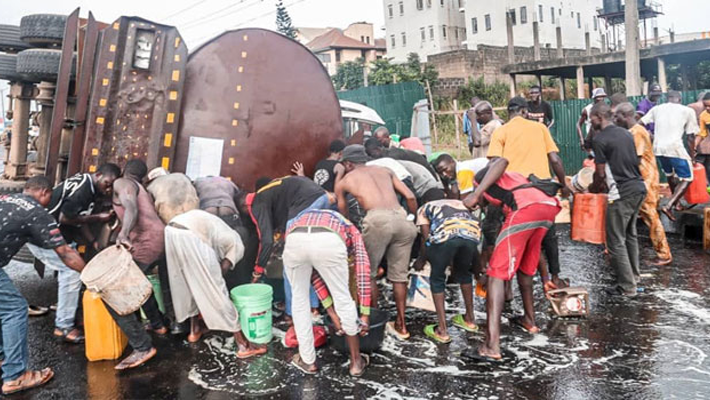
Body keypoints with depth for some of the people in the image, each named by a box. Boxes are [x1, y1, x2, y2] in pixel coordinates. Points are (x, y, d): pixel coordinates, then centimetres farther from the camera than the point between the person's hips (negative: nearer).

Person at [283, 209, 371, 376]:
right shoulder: (351, 231, 37)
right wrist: (364, 314, 31)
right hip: (328, 241, -2)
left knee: (300, 298, 27)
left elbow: (316, 275, 39)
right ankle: (356, 361, 34)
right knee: (343, 297, 21)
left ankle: (308, 360, 35)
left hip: (295, 239, 3)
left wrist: (333, 313, 39)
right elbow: (363, 272, 27)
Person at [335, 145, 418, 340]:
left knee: (367, 273, 16)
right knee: (399, 275, 16)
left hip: (378, 220, -4)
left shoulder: (344, 181, 23)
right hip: (401, 218, 4)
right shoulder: (384, 170, 28)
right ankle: (400, 326, 23)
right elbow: (410, 197, 17)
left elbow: (343, 213, 31)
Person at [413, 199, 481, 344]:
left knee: (437, 279, 17)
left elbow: (426, 238, 18)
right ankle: (470, 319, 41)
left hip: (445, 234, -4)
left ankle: (442, 330, 14)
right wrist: (453, 263, 53)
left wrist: (421, 260, 35)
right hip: (472, 233, 4)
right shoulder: (460, 203, 41)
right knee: (464, 272, 30)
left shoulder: (424, 208, 31)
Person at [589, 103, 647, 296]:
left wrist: (594, 188, 11)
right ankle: (634, 274, 36)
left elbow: (601, 173, -9)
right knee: (630, 234, 24)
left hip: (622, 193, -8)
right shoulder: (626, 133, 11)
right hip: (639, 188, 8)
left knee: (616, 241, 1)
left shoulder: (600, 140, -11)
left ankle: (627, 286, 5)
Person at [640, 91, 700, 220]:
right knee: (687, 179, 6)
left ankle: (677, 202, 43)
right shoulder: (687, 111, 7)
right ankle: (668, 206, -11)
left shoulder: (657, 108, 15)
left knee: (670, 175, 28)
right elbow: (691, 137, 5)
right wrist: (692, 155, 16)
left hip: (658, 148, 5)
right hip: (675, 148, -5)